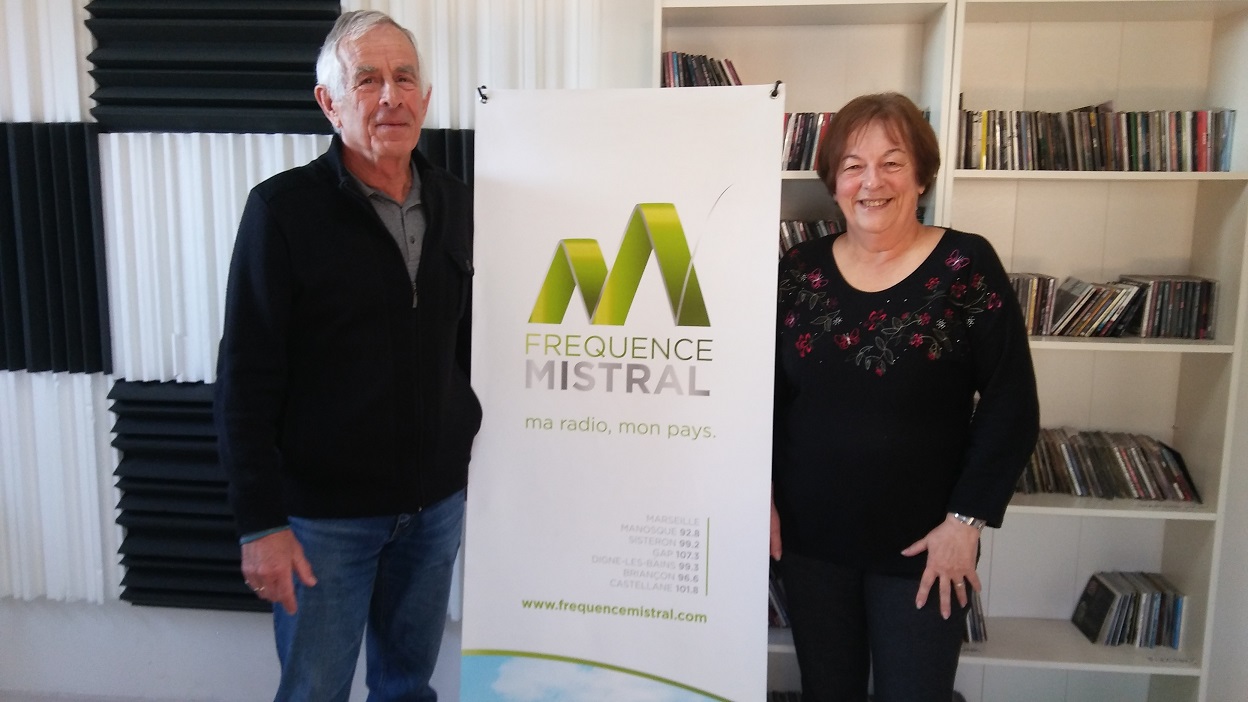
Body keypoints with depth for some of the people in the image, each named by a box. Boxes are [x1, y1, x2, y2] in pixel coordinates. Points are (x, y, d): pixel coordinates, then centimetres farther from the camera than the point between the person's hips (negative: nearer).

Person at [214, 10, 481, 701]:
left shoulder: (455, 205, 3)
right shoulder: (284, 208, -12)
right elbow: (246, 380, -12)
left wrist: (479, 453, 12)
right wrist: (260, 523, -14)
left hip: (437, 501, 4)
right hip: (325, 512, -4)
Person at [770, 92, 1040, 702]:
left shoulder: (966, 267, -8)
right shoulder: (799, 270, 1)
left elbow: (1011, 406, -8)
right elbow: (765, 394, 6)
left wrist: (966, 519, -11)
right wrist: (763, 497, 0)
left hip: (920, 548, -3)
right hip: (810, 541, 3)